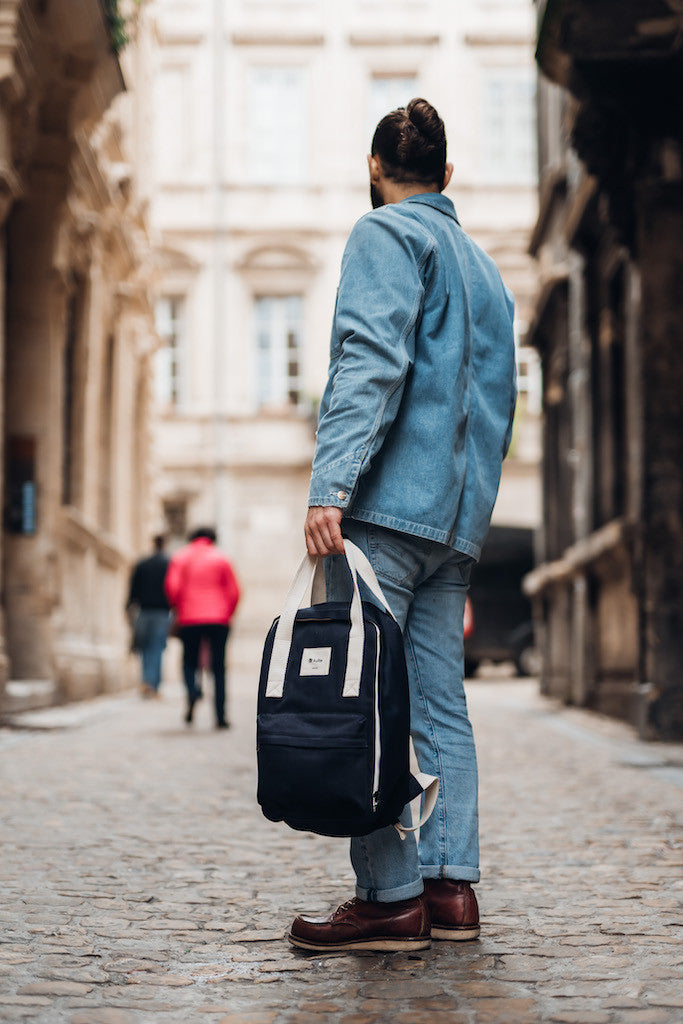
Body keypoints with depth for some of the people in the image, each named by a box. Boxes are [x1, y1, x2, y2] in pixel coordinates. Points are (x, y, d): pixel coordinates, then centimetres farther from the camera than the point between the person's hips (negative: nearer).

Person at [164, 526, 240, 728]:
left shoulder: (180, 557, 9)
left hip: (188, 620, 0)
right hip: (218, 619, 0)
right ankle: (220, 717, -2)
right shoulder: (220, 558, 8)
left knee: (189, 662, 13)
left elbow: (171, 586, -6)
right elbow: (234, 592, 2)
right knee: (218, 667, 4)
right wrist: (227, 615, 13)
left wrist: (178, 609, 7)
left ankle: (192, 690, -19)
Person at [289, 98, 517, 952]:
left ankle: (391, 896, -10)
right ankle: (450, 887, 3)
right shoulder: (485, 268, 27)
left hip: (390, 499, -8)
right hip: (460, 515, 8)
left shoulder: (387, 233, 2)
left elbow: (370, 361, -14)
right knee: (439, 703, 6)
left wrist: (331, 484, -21)